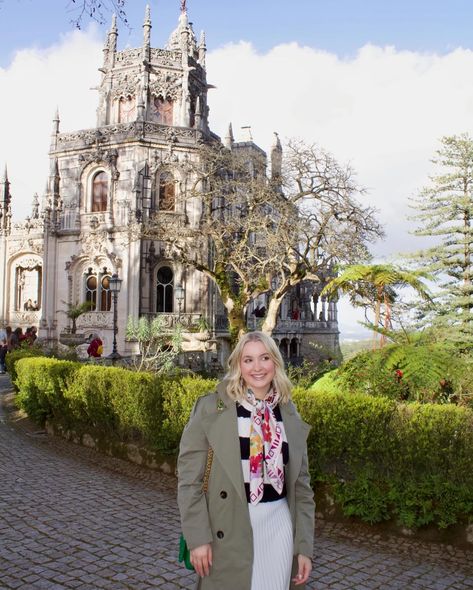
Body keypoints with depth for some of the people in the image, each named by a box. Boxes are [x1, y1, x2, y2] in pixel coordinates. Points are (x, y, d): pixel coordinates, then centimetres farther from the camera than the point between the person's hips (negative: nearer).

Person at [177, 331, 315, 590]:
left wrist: (305, 547, 5)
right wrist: (198, 538, -11)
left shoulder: (290, 415, 4)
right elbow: (189, 477, -6)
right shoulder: (211, 408, -8)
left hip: (279, 526, 3)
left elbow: (301, 483, 8)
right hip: (228, 529, -3)